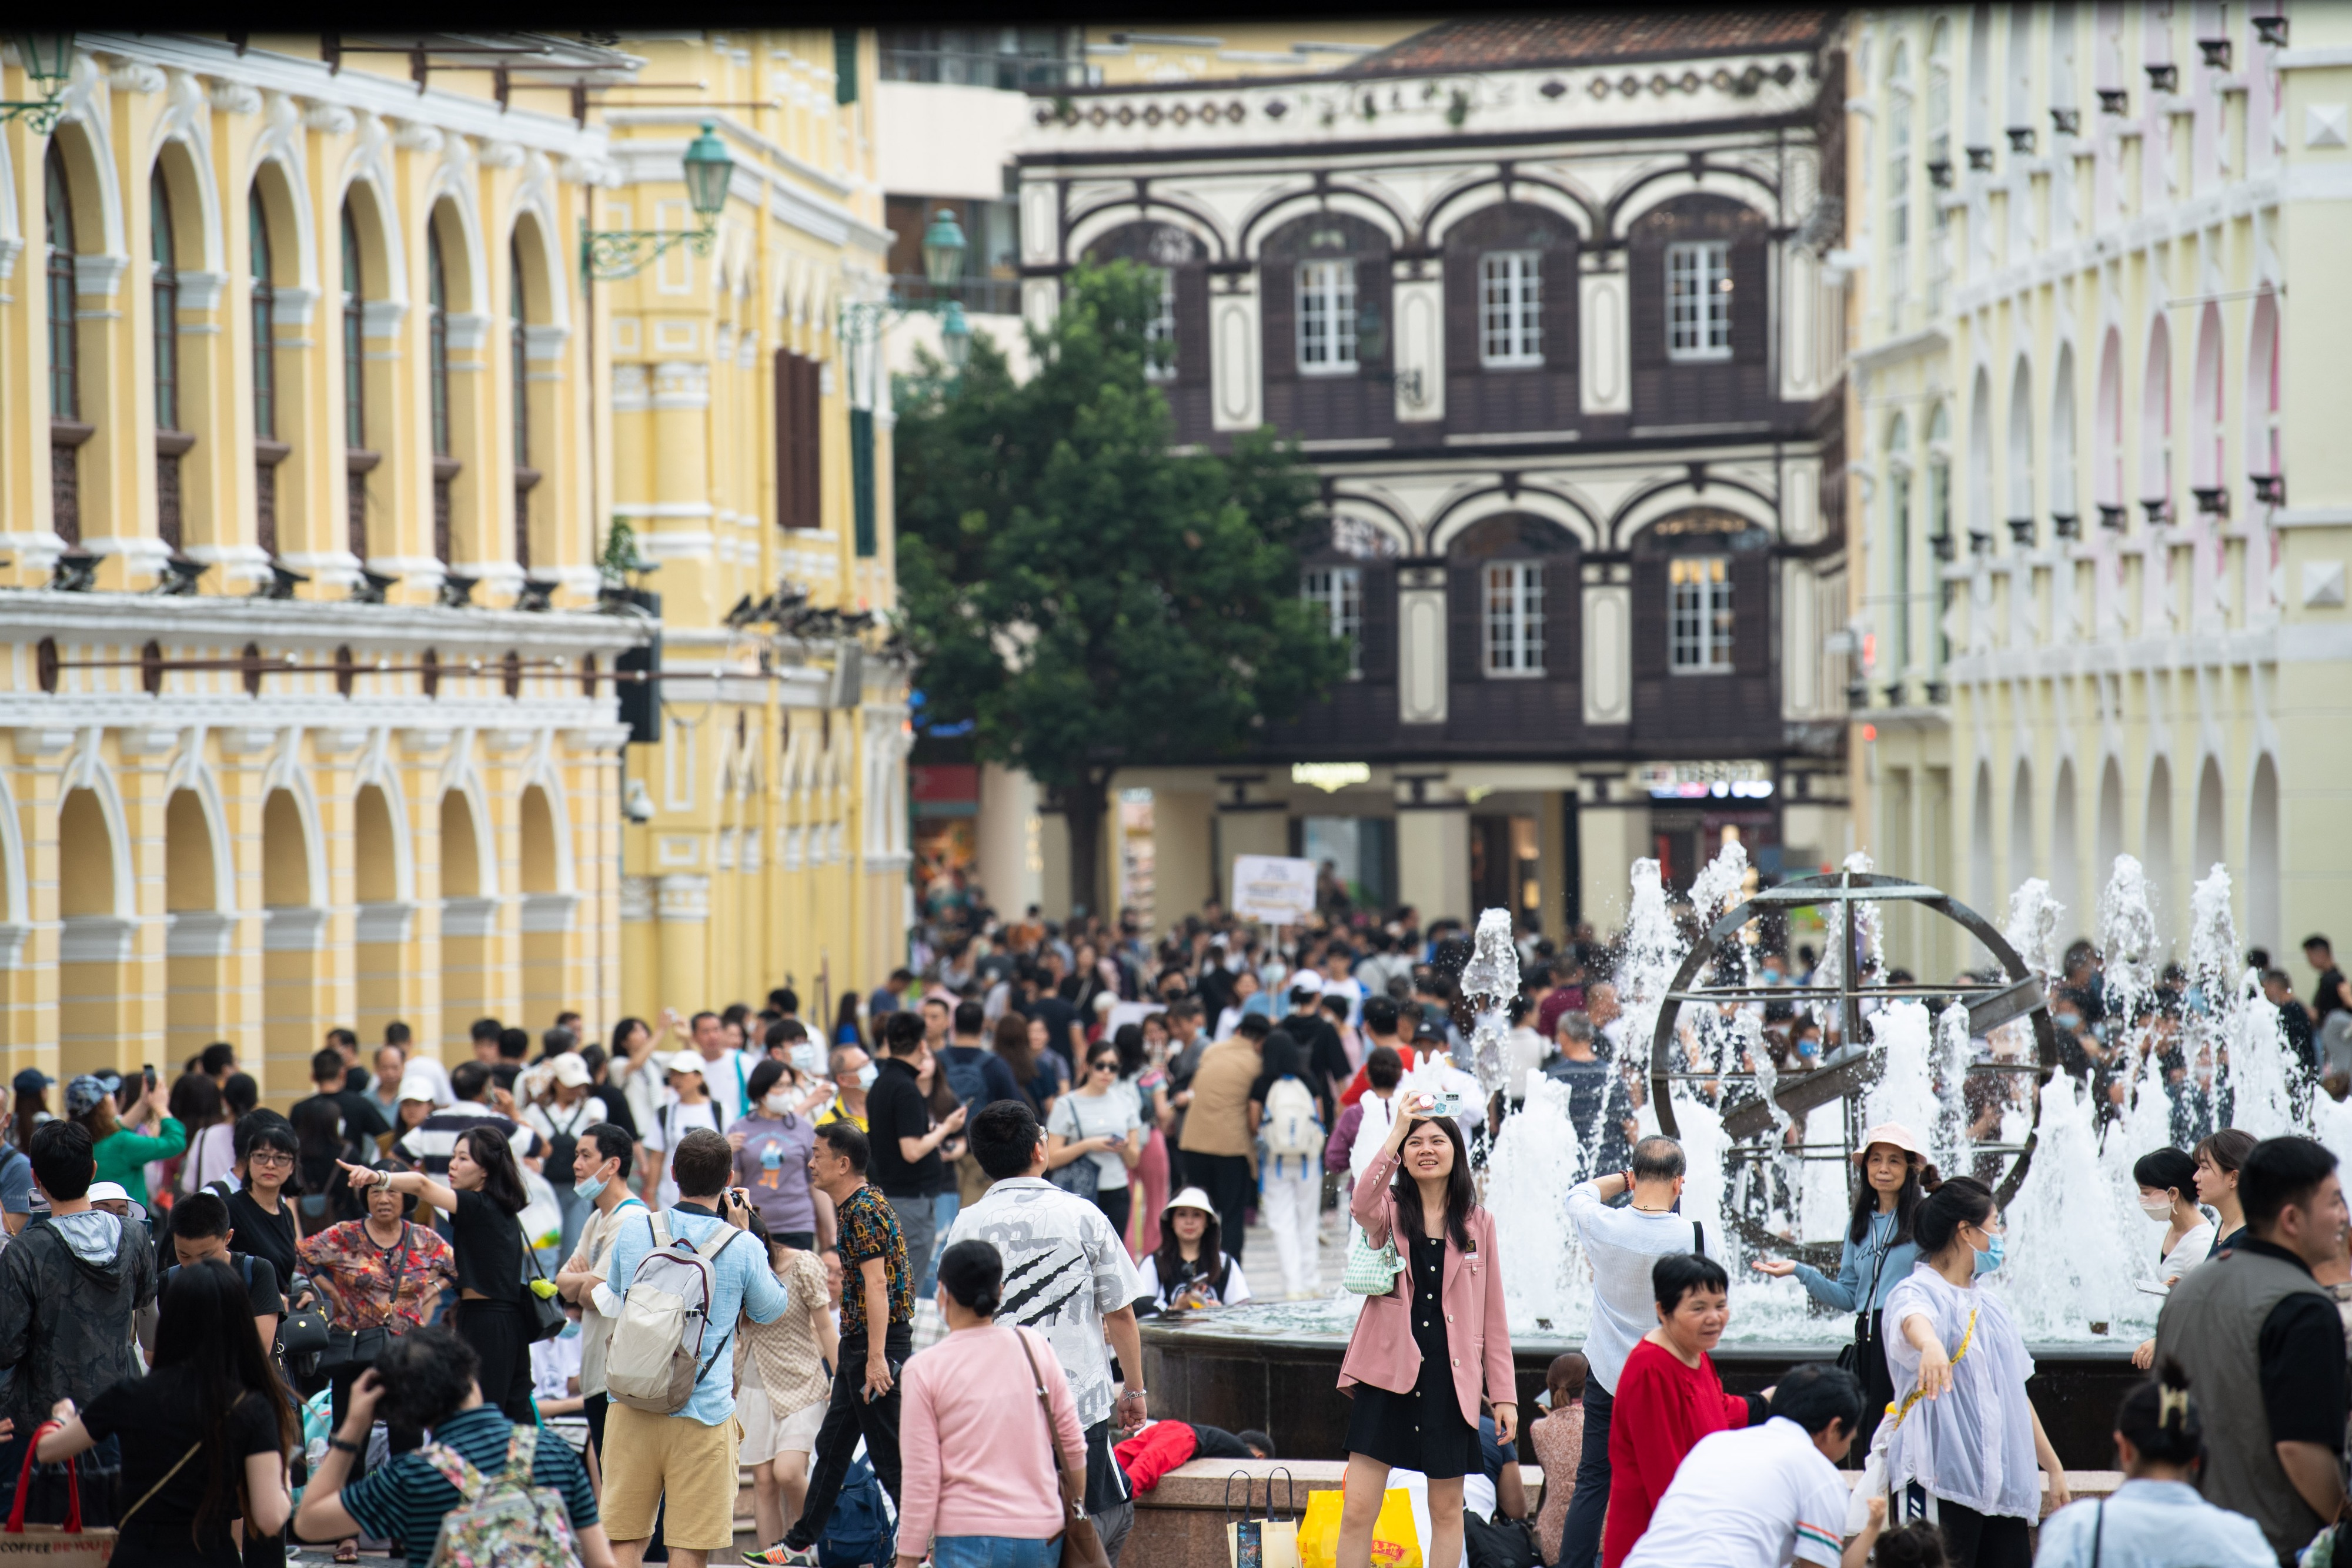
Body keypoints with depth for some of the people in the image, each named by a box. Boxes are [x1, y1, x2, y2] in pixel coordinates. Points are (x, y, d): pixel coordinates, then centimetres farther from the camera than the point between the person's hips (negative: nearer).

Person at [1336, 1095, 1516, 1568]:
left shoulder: (1477, 1223, 8)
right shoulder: (1390, 1212, 4)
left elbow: (1493, 1317, 9)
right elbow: (1362, 1207, -23)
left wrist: (1504, 1395, 5)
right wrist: (1396, 1133, -29)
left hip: (1450, 1379, 2)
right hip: (1388, 1373, -1)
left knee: (1447, 1509, 8)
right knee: (1357, 1510, -6)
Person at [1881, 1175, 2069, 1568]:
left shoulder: (1991, 1307, 21)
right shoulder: (1917, 1292, -6)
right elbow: (1914, 1319, -32)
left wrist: (2053, 1467, 27)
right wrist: (1930, 1344, -56)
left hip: (2003, 1482, 8)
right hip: (1942, 1477, -8)